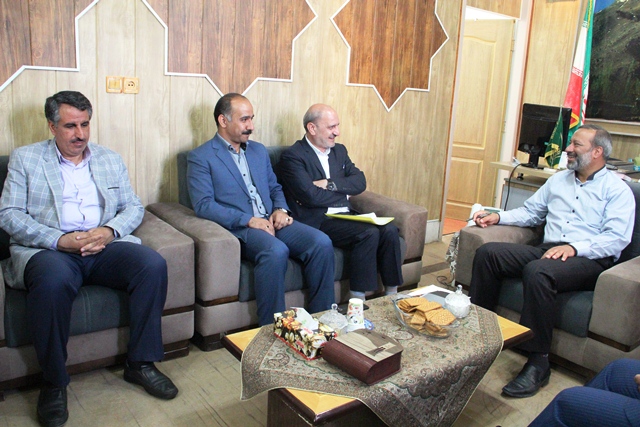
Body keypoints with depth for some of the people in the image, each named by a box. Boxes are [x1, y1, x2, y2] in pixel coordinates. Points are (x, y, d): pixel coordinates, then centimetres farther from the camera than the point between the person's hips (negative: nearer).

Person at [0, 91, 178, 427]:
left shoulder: (111, 160, 20)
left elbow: (134, 207, 14)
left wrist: (110, 231, -9)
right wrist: (59, 240, -14)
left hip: (104, 246, 3)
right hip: (47, 248, -3)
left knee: (153, 264, -25)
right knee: (53, 281, -38)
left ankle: (140, 363, -9)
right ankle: (54, 383, -15)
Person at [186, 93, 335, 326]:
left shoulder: (259, 150, 22)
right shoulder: (200, 157, 1)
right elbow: (203, 204, -10)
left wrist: (281, 209, 1)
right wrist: (248, 220, -19)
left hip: (272, 222, 6)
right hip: (238, 228, -6)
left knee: (322, 242, -19)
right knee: (276, 251, -36)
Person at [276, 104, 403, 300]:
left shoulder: (339, 150, 17)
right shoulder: (292, 156, -6)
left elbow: (360, 181, 6)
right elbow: (311, 196, -18)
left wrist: (330, 184, -11)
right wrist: (343, 195, -2)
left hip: (346, 215, 7)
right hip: (317, 222, -7)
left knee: (389, 230, -16)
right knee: (369, 233, -27)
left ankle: (392, 294, -7)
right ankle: (358, 300, -18)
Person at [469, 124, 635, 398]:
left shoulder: (617, 190, 3)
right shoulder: (558, 180, 23)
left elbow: (617, 238, -10)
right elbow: (530, 212, 28)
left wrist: (574, 248, -25)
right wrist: (498, 217, 10)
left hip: (590, 260, -6)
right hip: (547, 250, 7)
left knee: (537, 271, -38)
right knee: (487, 252, -14)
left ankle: (538, 363, -28)